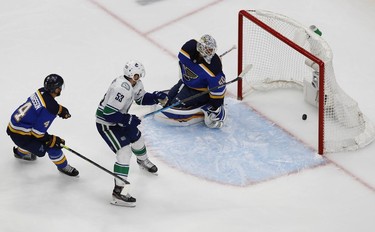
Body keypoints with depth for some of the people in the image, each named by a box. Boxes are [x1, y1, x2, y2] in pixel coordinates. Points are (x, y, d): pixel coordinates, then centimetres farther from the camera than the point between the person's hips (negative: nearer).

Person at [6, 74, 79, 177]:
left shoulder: (41, 92, -4)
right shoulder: (49, 109, -28)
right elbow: (38, 132, -24)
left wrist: (60, 109, 11)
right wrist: (53, 140, -13)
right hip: (20, 135, -9)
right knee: (52, 146, 0)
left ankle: (20, 152, 60)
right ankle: (63, 166, 22)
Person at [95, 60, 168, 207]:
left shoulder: (135, 84, -4)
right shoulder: (121, 88, -34)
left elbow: (141, 98, 14)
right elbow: (109, 113, -35)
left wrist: (156, 97, -4)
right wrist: (129, 119, -30)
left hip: (119, 119, 10)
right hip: (106, 123, -10)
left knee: (136, 137, 28)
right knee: (124, 152, -17)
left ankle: (143, 161, 64)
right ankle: (117, 194, -16)